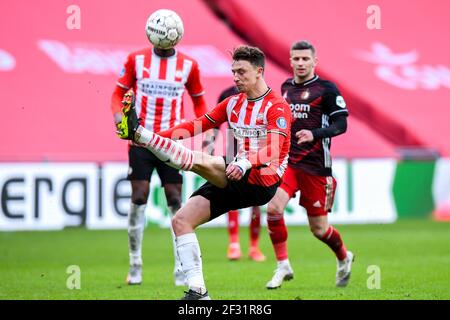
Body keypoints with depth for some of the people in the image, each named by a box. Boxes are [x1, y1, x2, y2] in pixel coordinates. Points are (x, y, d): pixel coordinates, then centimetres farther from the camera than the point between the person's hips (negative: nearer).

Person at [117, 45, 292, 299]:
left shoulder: (277, 106, -7)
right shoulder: (233, 103, 17)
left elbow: (280, 148, -22)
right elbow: (201, 124, 20)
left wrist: (246, 162, -38)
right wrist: (163, 135, 8)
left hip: (260, 183, -8)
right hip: (234, 182, 8)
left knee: (199, 161, -28)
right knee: (181, 220, -4)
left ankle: (138, 132, -27)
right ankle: (198, 291, -8)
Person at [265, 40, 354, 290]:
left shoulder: (326, 89, -5)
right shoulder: (286, 87, 11)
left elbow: (341, 124, -10)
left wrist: (314, 134, -24)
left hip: (315, 166, -4)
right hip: (287, 161, 4)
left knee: (318, 229, 3)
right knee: (273, 208, -21)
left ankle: (344, 258, 35)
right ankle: (283, 266, -6)